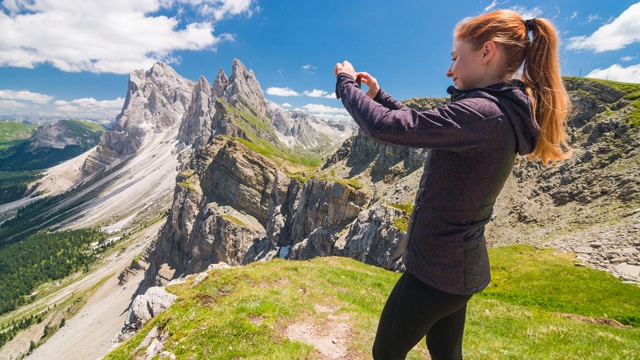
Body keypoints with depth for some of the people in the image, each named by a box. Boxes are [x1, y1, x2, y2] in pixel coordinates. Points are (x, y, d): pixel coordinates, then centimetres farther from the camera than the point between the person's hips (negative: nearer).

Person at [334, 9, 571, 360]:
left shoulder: (480, 113, -27)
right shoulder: (505, 113, 5)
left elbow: (383, 127, -30)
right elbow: (422, 124, 15)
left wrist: (346, 84, -11)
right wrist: (378, 95, 11)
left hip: (435, 269, -9)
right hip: (460, 266, 9)